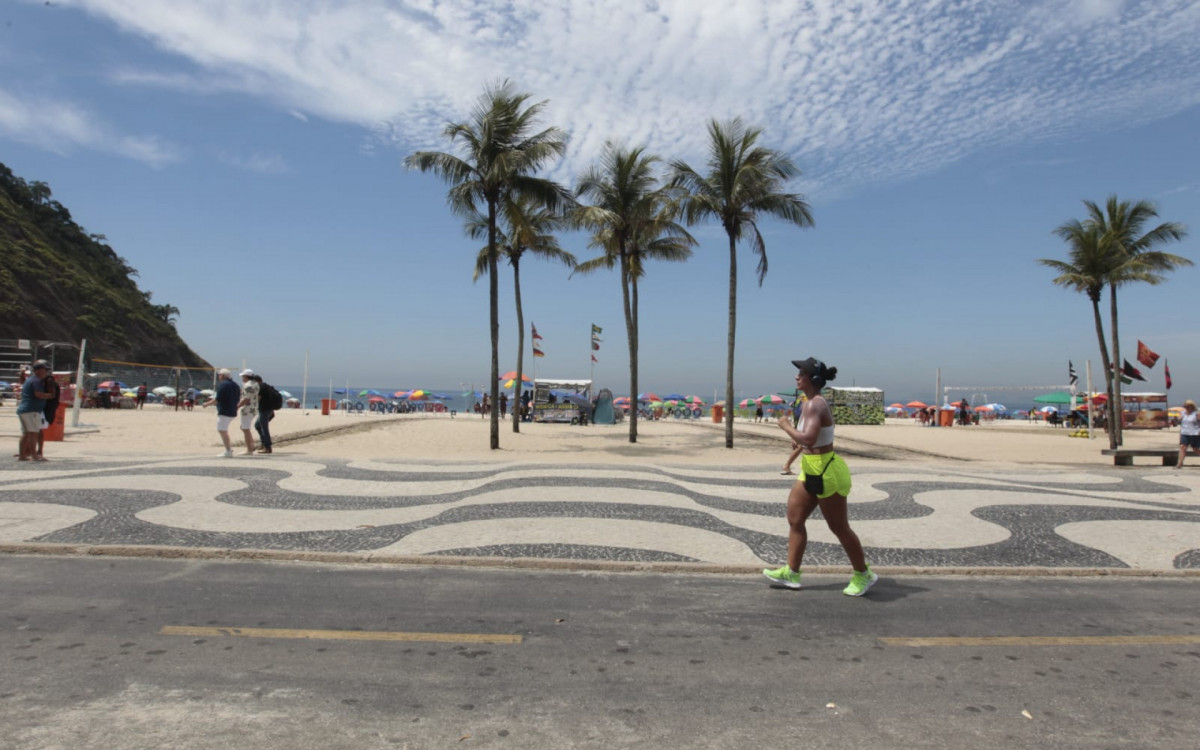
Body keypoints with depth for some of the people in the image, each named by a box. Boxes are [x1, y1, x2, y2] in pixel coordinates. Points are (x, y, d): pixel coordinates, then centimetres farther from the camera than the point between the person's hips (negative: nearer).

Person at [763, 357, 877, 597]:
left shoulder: (814, 405, -22)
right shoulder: (813, 402, 9)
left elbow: (807, 439, -34)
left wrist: (785, 425, -21)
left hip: (826, 472, -10)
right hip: (812, 471, 10)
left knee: (839, 528, 5)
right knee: (794, 520, 11)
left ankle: (863, 574, 23)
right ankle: (791, 573, 18)